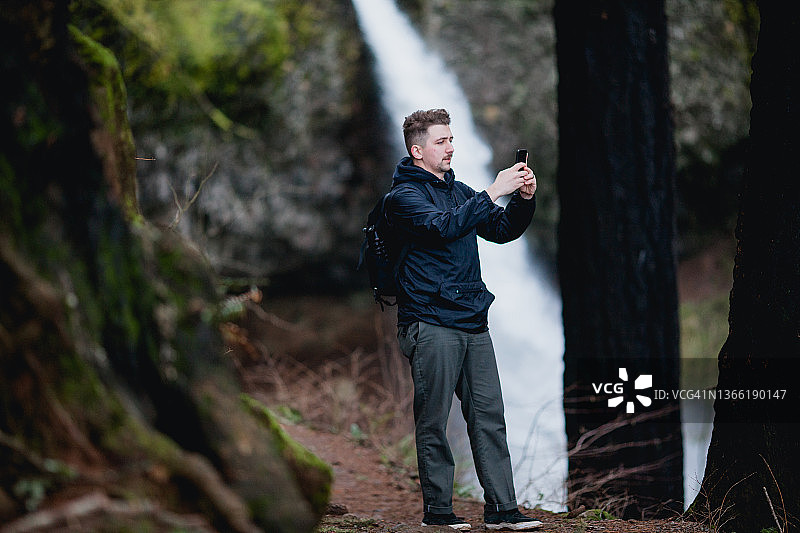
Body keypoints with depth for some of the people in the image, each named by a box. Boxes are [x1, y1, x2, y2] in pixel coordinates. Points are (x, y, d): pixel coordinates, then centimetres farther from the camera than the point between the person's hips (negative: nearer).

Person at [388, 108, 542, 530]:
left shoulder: (457, 190, 20)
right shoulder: (404, 195, -5)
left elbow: (501, 230, 20)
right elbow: (443, 227, -23)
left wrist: (524, 199, 2)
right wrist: (494, 192, -23)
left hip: (472, 322, 7)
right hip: (431, 323, -7)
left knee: (489, 415, 3)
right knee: (433, 420, -3)